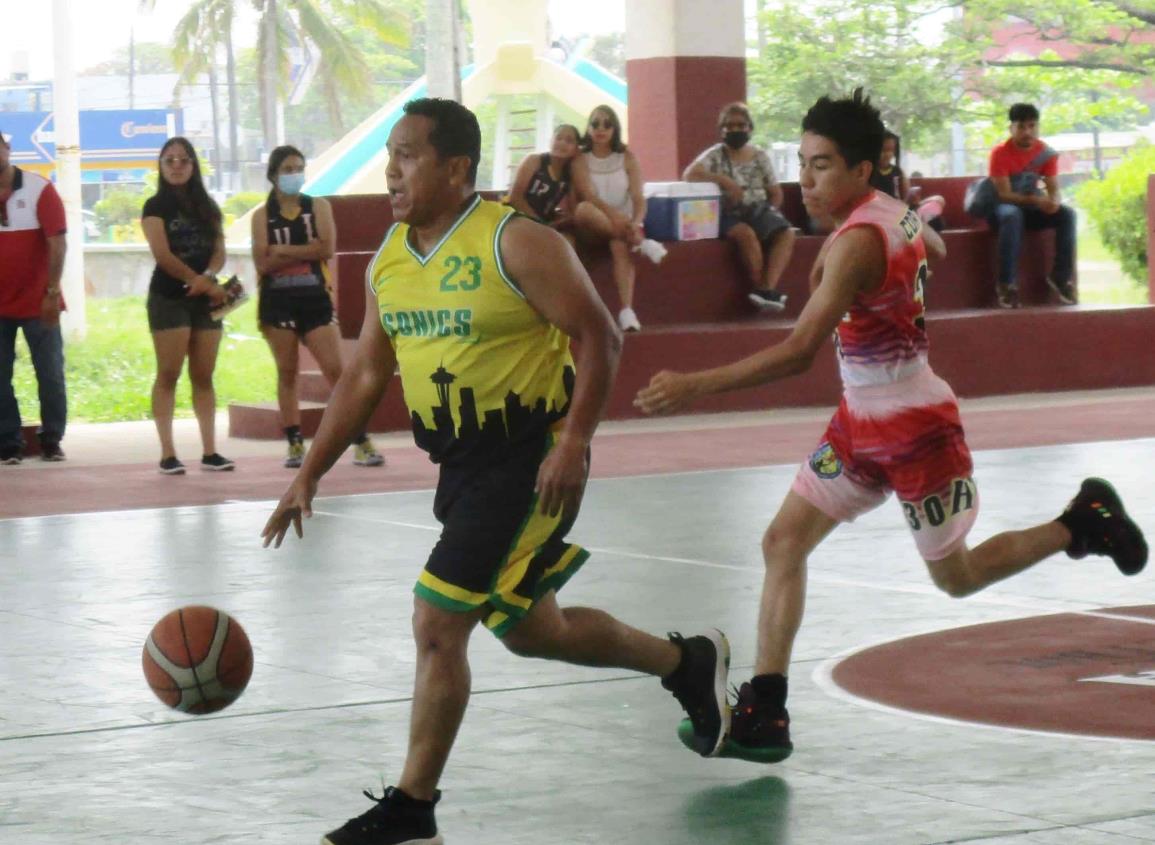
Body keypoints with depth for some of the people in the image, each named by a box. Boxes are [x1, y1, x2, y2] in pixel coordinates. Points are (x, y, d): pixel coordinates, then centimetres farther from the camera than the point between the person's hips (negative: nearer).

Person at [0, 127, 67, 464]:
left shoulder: (40, 189, -7)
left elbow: (57, 243, -9)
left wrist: (52, 293, -15)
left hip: (37, 302, -2)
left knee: (50, 373, 2)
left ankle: (51, 441, 12)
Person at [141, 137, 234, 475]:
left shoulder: (206, 206, 14)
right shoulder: (156, 206, -1)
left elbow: (219, 251, 6)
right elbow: (163, 255, -10)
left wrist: (207, 277, -16)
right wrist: (206, 284, -12)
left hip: (205, 298, 5)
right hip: (169, 298, -5)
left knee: (204, 377, 4)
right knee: (168, 375, -6)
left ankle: (210, 451, 5)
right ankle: (168, 453, -7)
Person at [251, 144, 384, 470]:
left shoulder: (318, 207, 6)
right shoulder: (263, 215, 5)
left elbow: (326, 248, -9)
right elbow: (263, 262, -6)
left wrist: (283, 251, -9)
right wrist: (306, 250, -10)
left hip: (315, 299, 0)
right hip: (277, 300, 0)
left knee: (336, 370, -7)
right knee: (286, 373, 3)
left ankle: (361, 442, -6)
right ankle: (295, 444, 9)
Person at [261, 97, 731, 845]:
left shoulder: (516, 244, -16)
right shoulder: (389, 259, 6)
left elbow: (600, 337, -14)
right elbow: (367, 375, 13)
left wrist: (575, 442, -24)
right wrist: (309, 475, 9)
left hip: (531, 459, -8)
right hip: (463, 463, 8)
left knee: (438, 622, -12)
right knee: (531, 630, 18)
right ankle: (689, 663, 41)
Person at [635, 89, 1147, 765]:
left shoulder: (857, 242, -28)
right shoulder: (897, 214, 0)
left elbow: (801, 351, -36)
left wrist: (696, 386, -41)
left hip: (914, 428, -9)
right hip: (862, 421, 9)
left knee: (957, 578, 10)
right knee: (784, 543, -2)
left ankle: (1083, 524, 30)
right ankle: (764, 714, -3)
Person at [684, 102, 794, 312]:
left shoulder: (760, 157, 12)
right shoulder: (715, 155, 2)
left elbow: (776, 193, 15)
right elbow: (689, 175, -16)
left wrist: (769, 214, -4)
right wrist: (724, 181, -21)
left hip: (758, 211, 4)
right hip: (729, 214, -4)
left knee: (786, 233, -26)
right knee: (747, 234, -37)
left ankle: (768, 288, -35)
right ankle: (760, 287, -25)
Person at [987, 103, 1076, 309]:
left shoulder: (1046, 153, -4)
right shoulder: (1000, 153, -17)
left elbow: (1054, 189, -6)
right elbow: (1003, 194, -22)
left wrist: (1054, 201, -32)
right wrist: (1036, 200, -36)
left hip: (1031, 208, 4)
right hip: (1003, 208, -4)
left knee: (1067, 214, -21)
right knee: (1012, 216, -40)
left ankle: (1061, 276, -13)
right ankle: (1006, 284, -37)